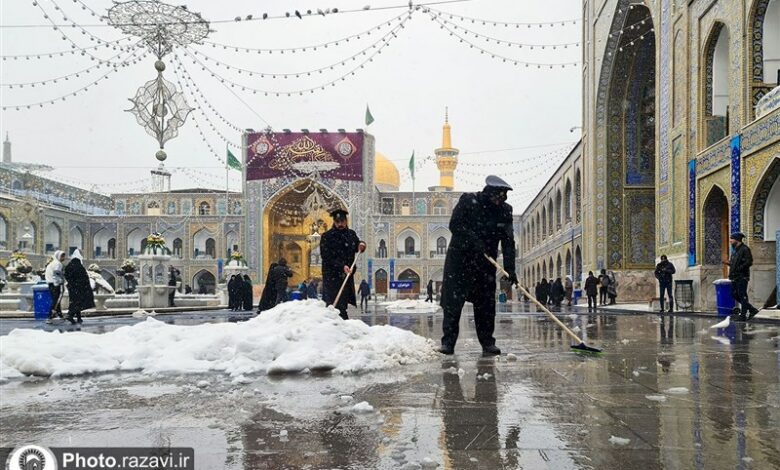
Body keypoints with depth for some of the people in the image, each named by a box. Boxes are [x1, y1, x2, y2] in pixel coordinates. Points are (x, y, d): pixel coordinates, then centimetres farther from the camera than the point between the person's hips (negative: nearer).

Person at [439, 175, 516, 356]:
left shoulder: (505, 211, -1)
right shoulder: (468, 201, -10)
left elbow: (508, 242, -5)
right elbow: (455, 225, -14)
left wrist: (510, 269, -15)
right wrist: (474, 240, -25)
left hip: (486, 263, 3)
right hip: (459, 259, -3)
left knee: (486, 303, 2)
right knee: (452, 301, -4)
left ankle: (487, 342, 11)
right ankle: (448, 342, 1)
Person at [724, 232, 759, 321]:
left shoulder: (745, 249, -10)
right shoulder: (735, 250, 17)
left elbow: (749, 262, -18)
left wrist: (739, 268, -21)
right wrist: (728, 263, 7)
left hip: (742, 277, -9)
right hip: (735, 277, 9)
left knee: (742, 295, -6)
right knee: (735, 294, 10)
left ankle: (743, 315, -1)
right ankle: (752, 309, 20)